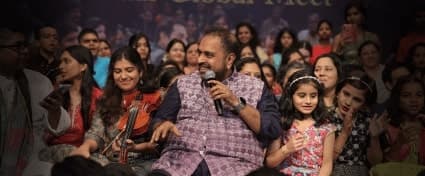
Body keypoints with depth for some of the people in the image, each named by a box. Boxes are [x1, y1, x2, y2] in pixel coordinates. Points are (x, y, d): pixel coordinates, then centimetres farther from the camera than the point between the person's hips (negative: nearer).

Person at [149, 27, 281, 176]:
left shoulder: (256, 87, 11)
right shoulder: (183, 84, 17)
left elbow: (273, 131, 2)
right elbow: (159, 121, 13)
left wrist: (237, 103, -6)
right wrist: (164, 126, -10)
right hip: (180, 159, 1)